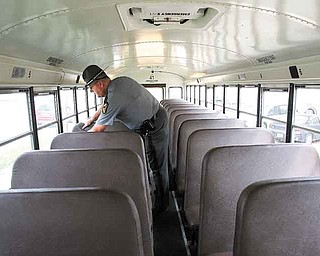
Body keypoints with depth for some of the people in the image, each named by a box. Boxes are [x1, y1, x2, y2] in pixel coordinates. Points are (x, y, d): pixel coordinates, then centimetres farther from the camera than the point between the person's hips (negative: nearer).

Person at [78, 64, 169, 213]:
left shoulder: (114, 98, -26)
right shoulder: (121, 81, 2)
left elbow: (98, 130, -19)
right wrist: (91, 119, 24)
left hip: (153, 127, -10)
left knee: (157, 166, 1)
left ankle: (161, 205, 17)